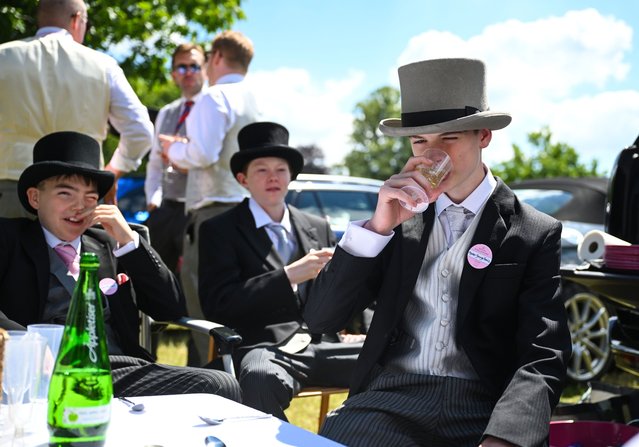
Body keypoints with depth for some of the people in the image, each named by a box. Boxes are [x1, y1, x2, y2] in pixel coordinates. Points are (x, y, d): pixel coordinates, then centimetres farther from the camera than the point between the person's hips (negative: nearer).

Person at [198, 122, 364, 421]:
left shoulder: (318, 228, 20)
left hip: (322, 344, 4)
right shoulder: (219, 231, 6)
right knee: (262, 377, -39)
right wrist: (288, 276, -13)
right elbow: (217, 305, -6)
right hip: (265, 348, -4)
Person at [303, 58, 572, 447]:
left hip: (484, 410, -2)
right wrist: (379, 225, -7)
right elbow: (319, 318, 6)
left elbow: (541, 362, -6)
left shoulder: (535, 234, 4)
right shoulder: (402, 220, 13)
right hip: (390, 400, 2)